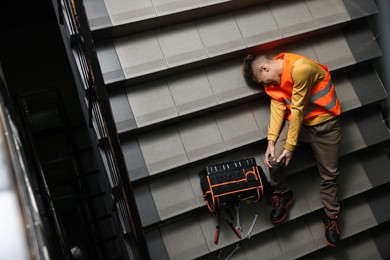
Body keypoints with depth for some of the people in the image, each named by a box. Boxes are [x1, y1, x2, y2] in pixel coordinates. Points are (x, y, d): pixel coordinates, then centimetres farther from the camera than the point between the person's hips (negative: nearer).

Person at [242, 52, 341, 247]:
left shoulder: (300, 68, -29)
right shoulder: (273, 77, -4)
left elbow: (298, 109, -27)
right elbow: (278, 107, -13)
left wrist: (290, 146, -23)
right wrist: (271, 141, -24)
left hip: (324, 121, -4)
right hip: (295, 118, 5)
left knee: (329, 174, 5)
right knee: (275, 160, -17)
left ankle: (331, 216, 26)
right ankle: (282, 195, 11)